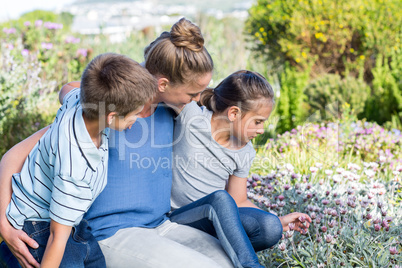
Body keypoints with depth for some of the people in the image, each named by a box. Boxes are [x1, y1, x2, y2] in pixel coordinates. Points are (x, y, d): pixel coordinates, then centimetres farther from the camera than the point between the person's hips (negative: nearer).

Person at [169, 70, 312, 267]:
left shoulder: (244, 153, 4)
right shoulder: (191, 116, -11)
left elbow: (238, 202, 10)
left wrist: (279, 222, 2)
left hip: (217, 220, 5)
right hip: (178, 218, -5)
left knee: (271, 229, -23)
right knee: (219, 198, -37)